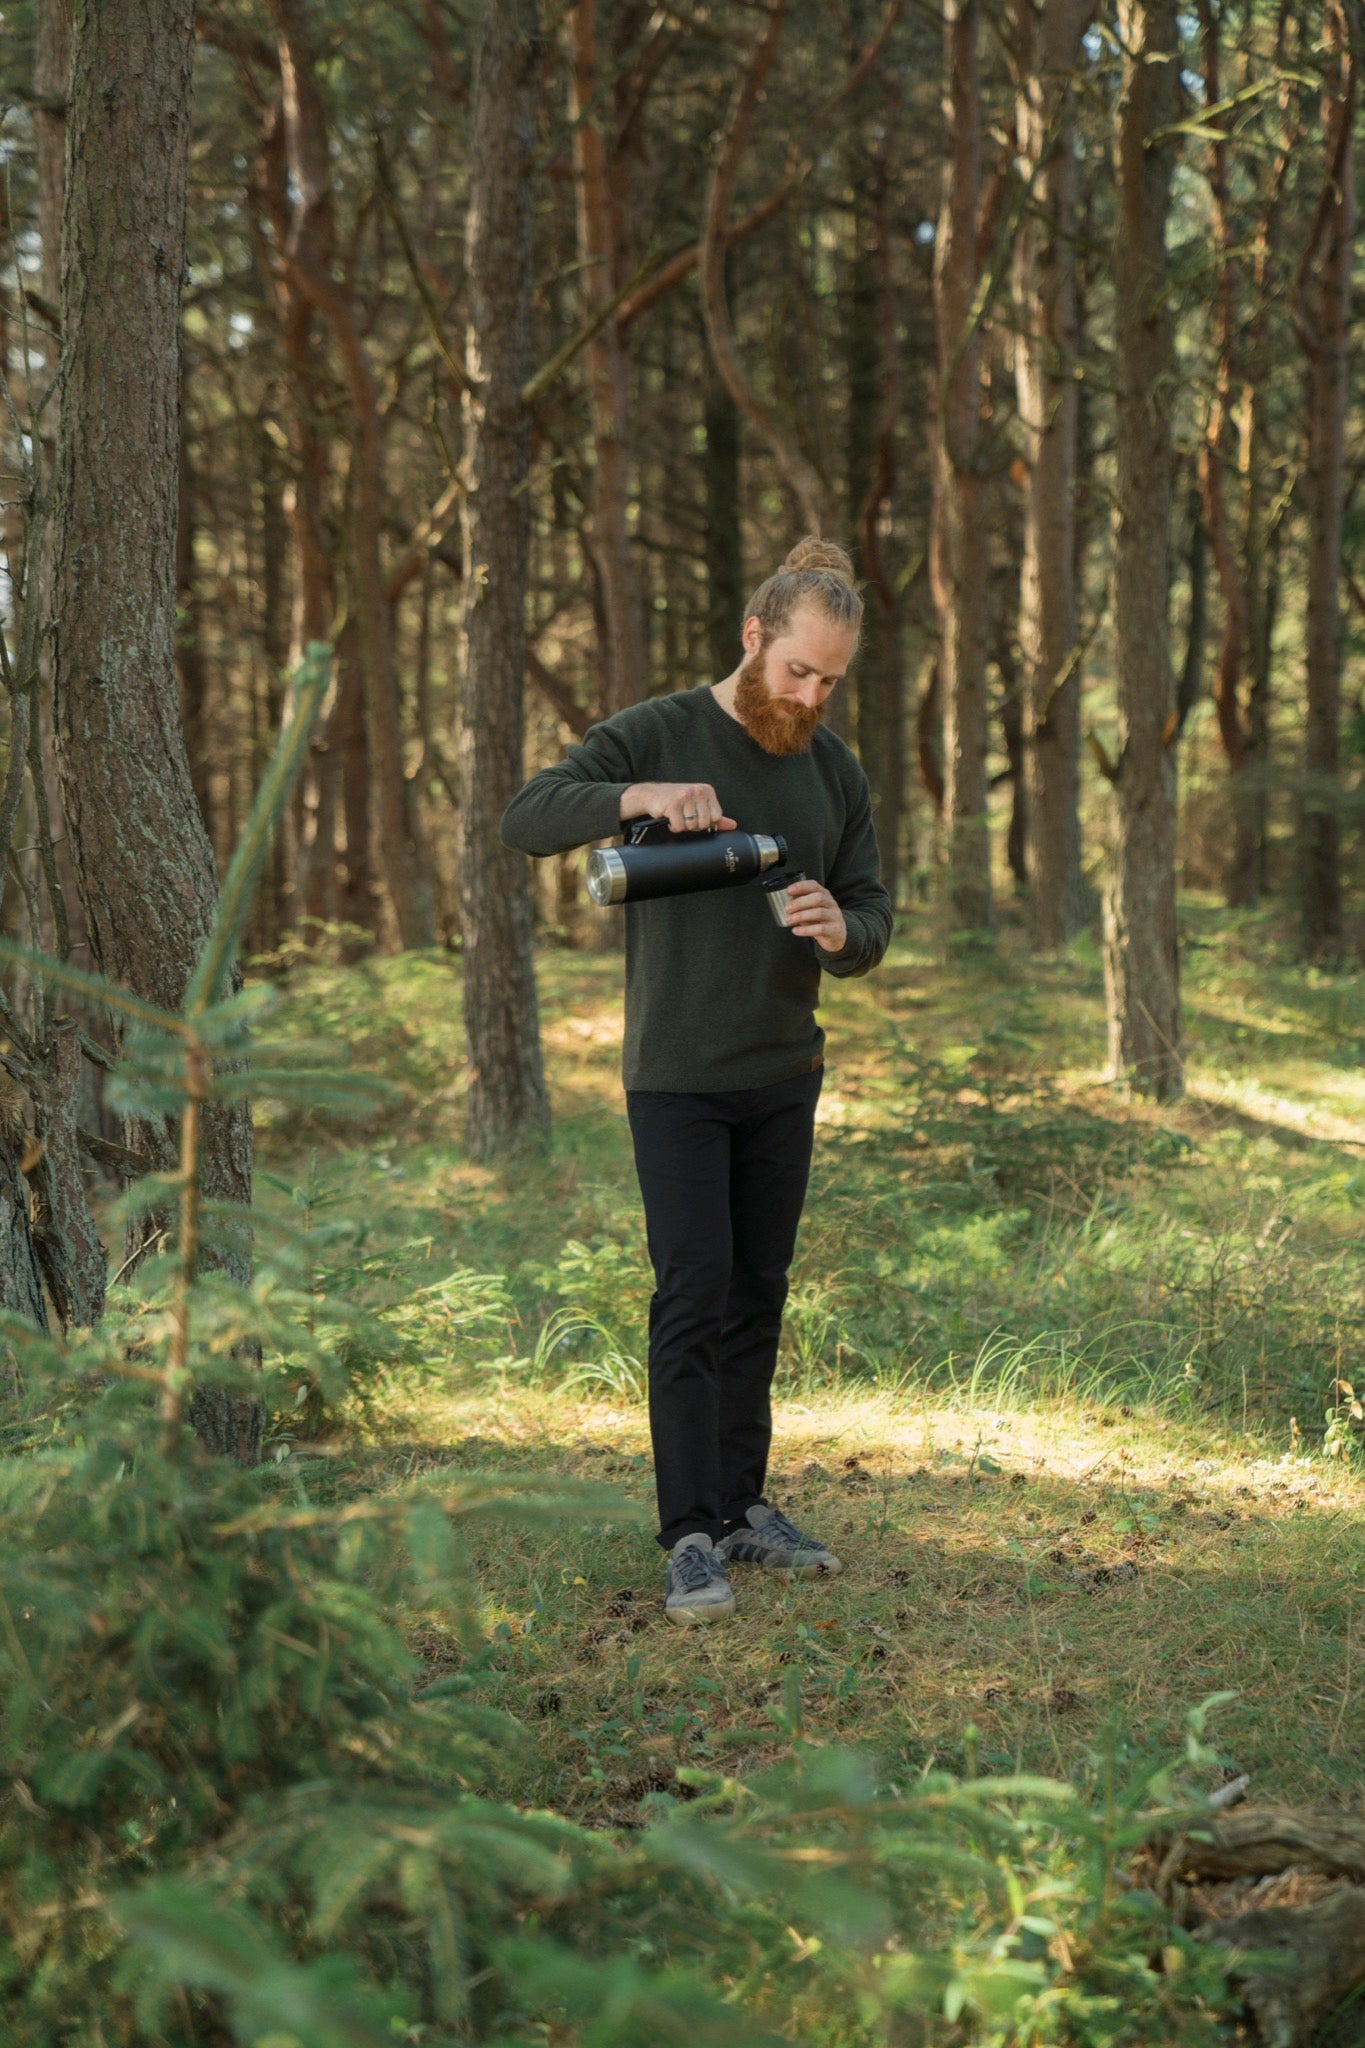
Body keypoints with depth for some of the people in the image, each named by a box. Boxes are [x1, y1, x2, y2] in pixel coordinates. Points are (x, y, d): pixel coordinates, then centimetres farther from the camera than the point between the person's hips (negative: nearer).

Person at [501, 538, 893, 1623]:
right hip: (677, 1075, -5)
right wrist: (640, 796, -35)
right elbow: (527, 819, -19)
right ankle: (691, 1537, -7)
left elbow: (875, 918, 7)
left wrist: (841, 932, -18)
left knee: (758, 1295, 11)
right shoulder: (655, 735, -8)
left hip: (784, 1076, 5)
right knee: (694, 1292, -10)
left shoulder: (836, 772, 6)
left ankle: (742, 1504, 22)